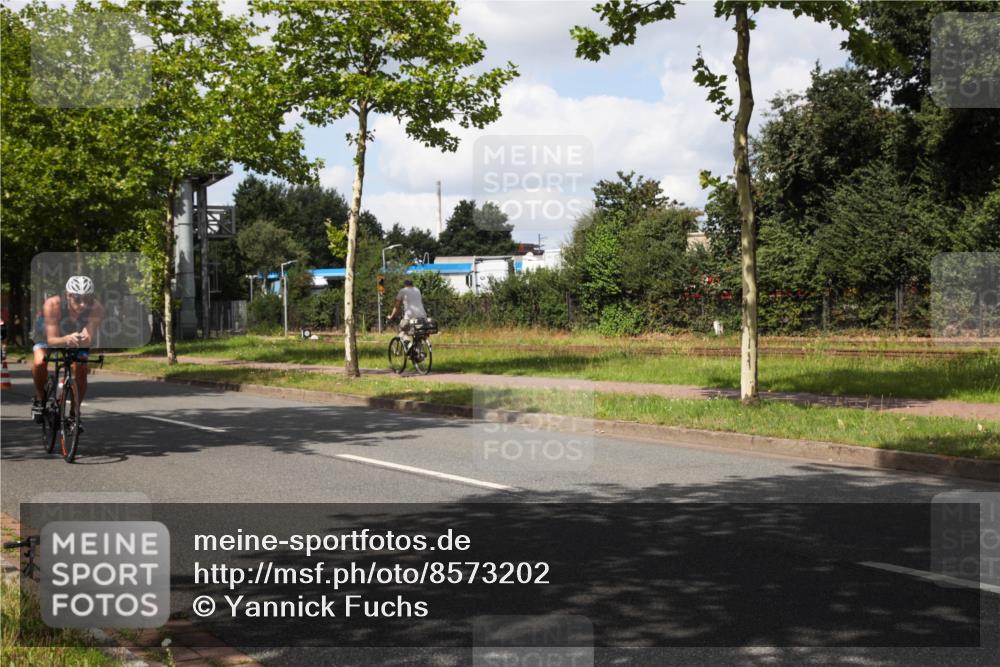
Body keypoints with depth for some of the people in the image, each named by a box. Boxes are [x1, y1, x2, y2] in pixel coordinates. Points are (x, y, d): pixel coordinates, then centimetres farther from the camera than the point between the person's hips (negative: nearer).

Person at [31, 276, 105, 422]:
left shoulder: (96, 308, -35)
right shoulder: (52, 305, -39)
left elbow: (90, 337, -41)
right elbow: (52, 340, -40)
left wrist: (86, 339, -65)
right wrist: (67, 339, -62)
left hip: (77, 340, 1)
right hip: (48, 335, -1)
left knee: (81, 370, -21)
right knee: (40, 363, -27)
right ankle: (40, 397, 2)